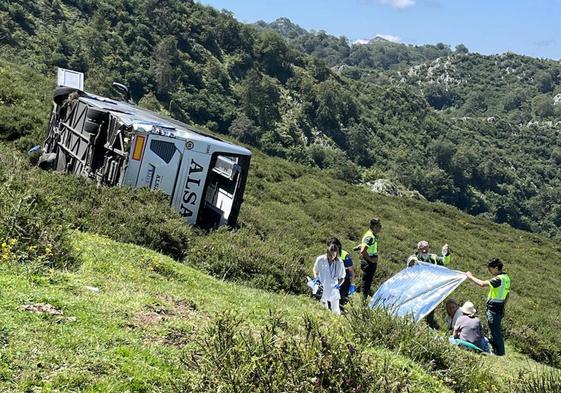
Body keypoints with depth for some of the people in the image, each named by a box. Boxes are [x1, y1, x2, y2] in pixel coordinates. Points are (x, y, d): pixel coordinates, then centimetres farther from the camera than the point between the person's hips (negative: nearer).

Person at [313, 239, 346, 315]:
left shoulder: (339, 263, -12)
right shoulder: (320, 260, -13)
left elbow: (342, 278, 0)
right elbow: (315, 270, 7)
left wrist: (339, 284, -17)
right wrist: (316, 277, -12)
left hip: (333, 289, 0)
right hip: (321, 289, 0)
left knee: (336, 312, 3)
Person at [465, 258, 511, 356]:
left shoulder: (499, 279, -21)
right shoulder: (506, 278, 11)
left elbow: (482, 284, -29)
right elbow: (507, 295, 18)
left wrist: (470, 276, -17)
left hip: (493, 309, -10)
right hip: (500, 308, 10)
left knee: (495, 332, -2)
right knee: (496, 331, 19)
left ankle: (499, 352, 4)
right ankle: (497, 351, 27)